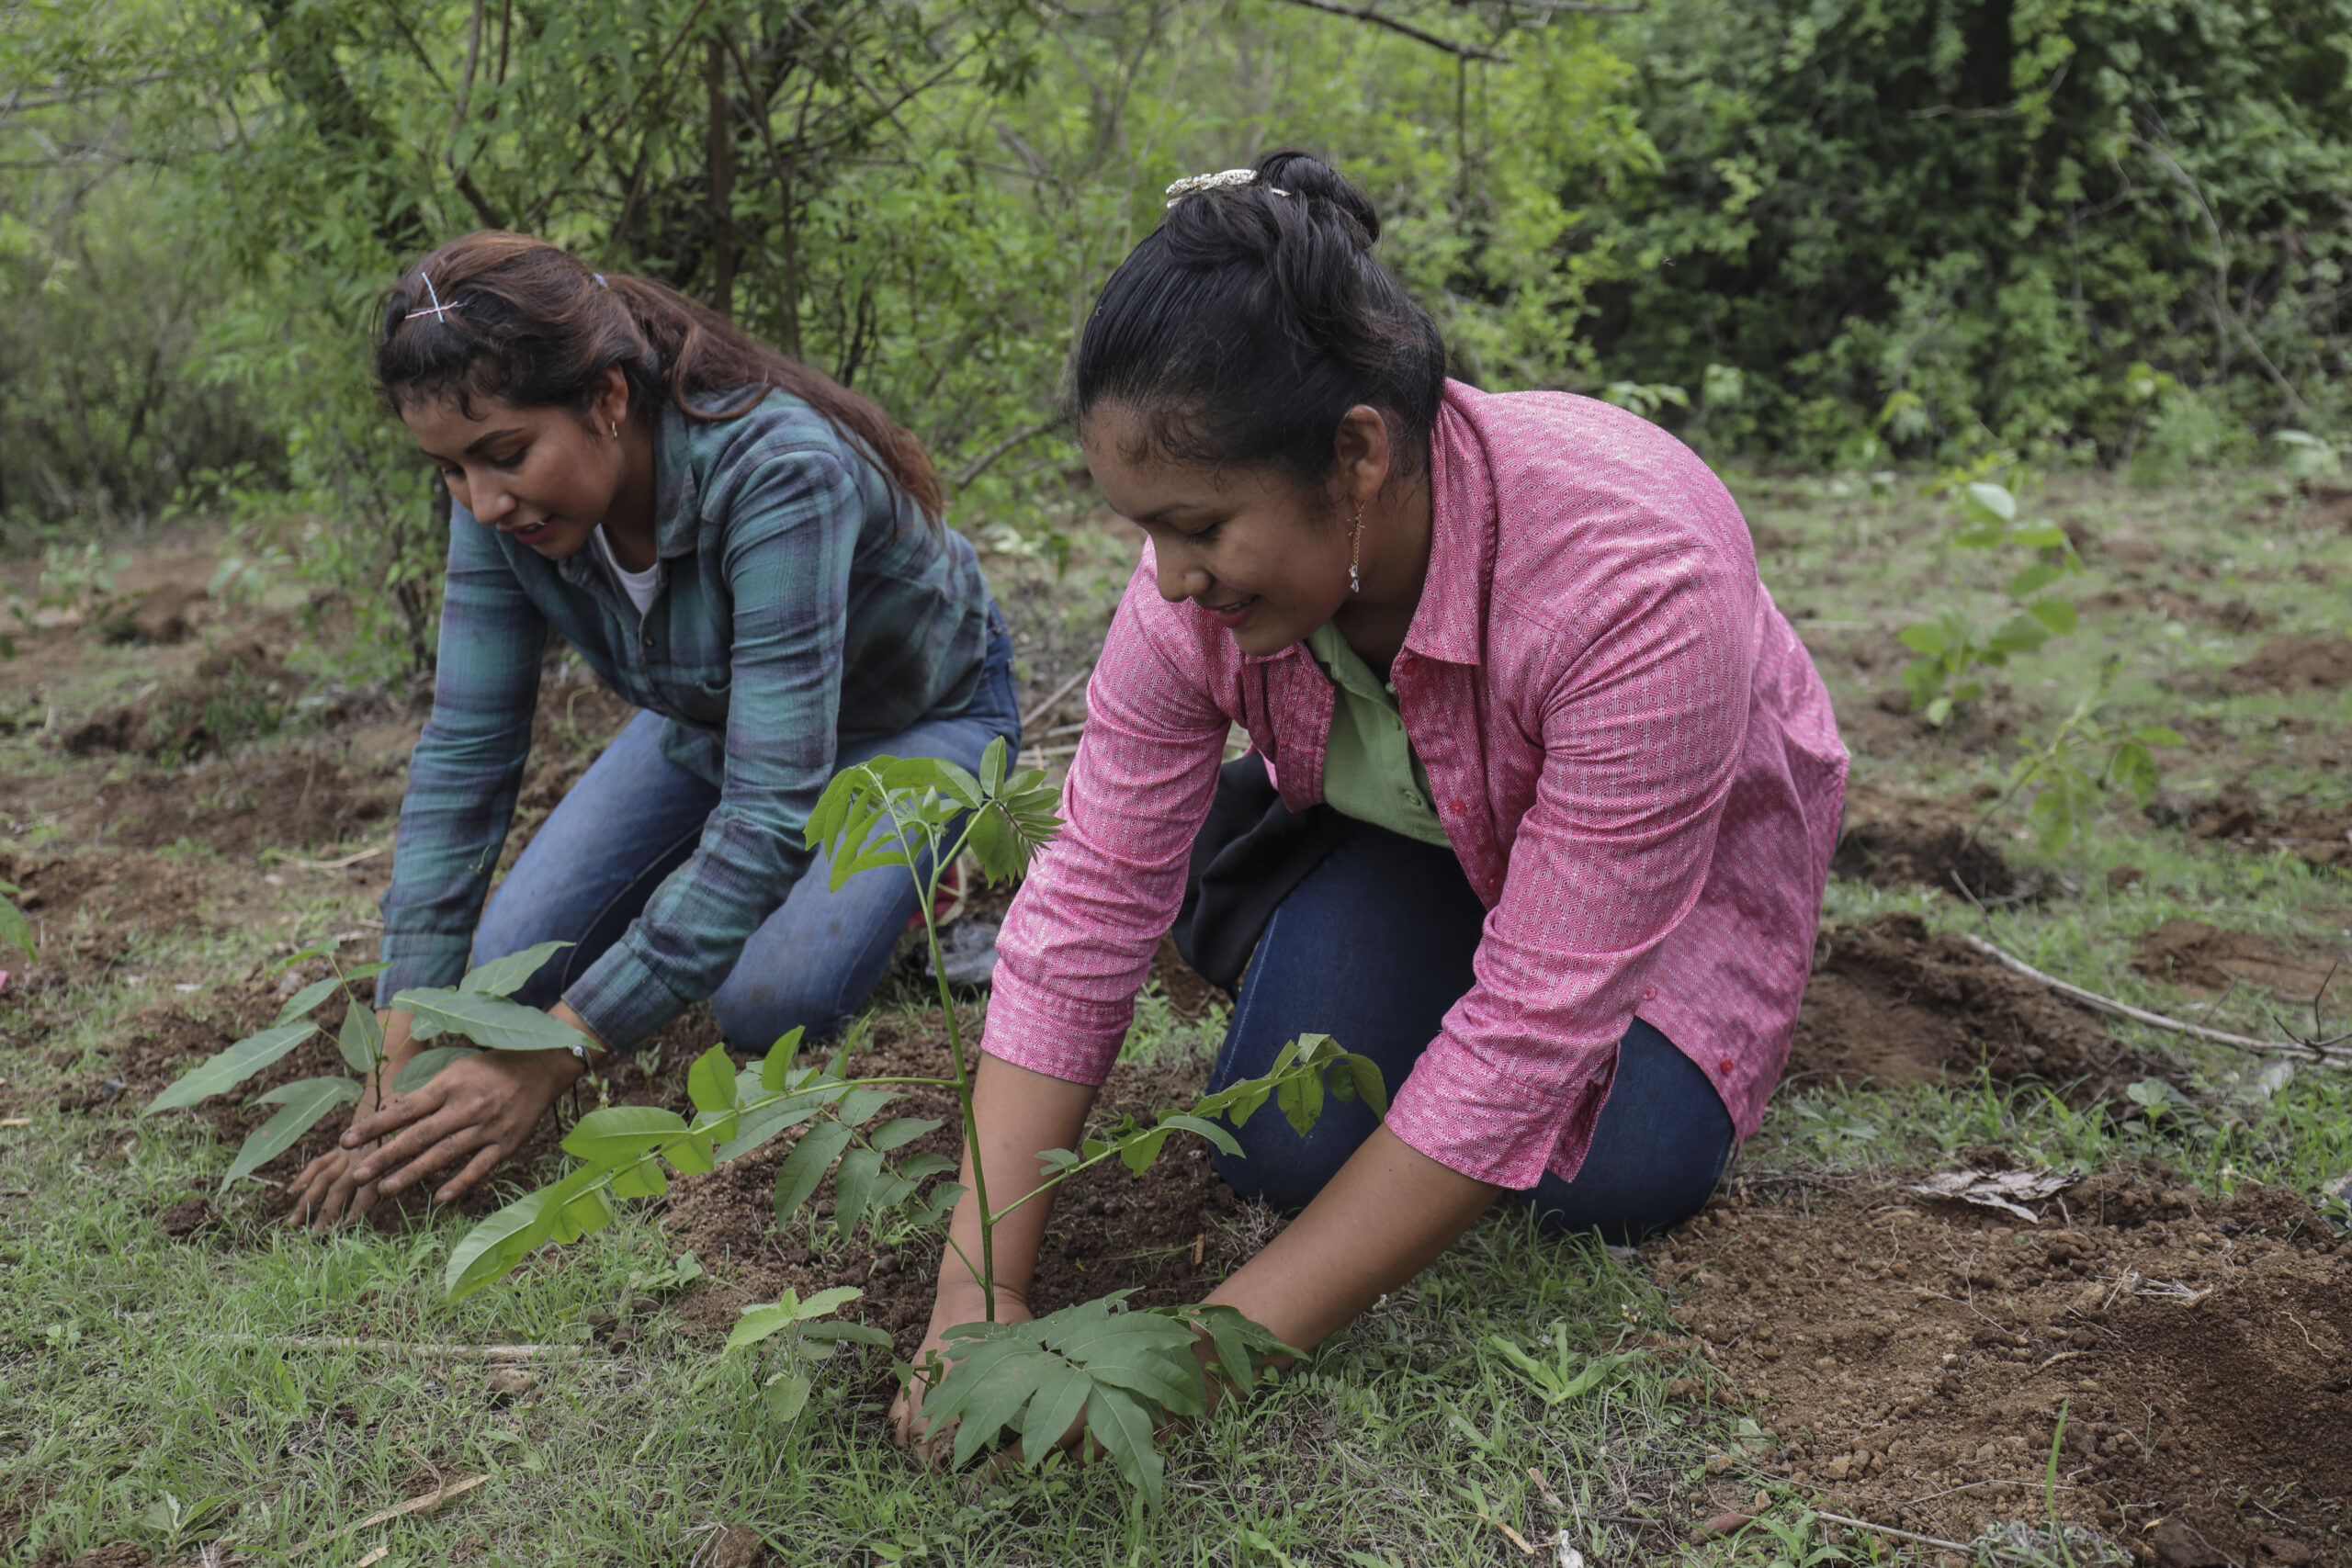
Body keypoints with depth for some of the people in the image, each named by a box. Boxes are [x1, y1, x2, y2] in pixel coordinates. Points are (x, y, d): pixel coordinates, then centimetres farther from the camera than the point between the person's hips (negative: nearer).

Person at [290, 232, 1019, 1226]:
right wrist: (398, 1071, -24)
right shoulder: (502, 504, -22)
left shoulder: (777, 473, -41)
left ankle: (891, 878, 4)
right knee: (510, 973, -7)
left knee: (767, 996, -27)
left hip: (912, 717, -5)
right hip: (710, 719, 6)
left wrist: (551, 1062, -45)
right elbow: (463, 758, -18)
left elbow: (772, 804, -43)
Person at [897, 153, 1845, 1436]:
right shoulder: (1199, 584, -29)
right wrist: (978, 1295, -33)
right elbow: (1087, 909, -25)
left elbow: (1534, 1025, -41)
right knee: (1287, 1148, -15)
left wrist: (1234, 1343, -41)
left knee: (1612, 1175, -21)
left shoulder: (1630, 583, -43)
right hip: (1406, 830, 3)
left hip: (1684, 837, -2)